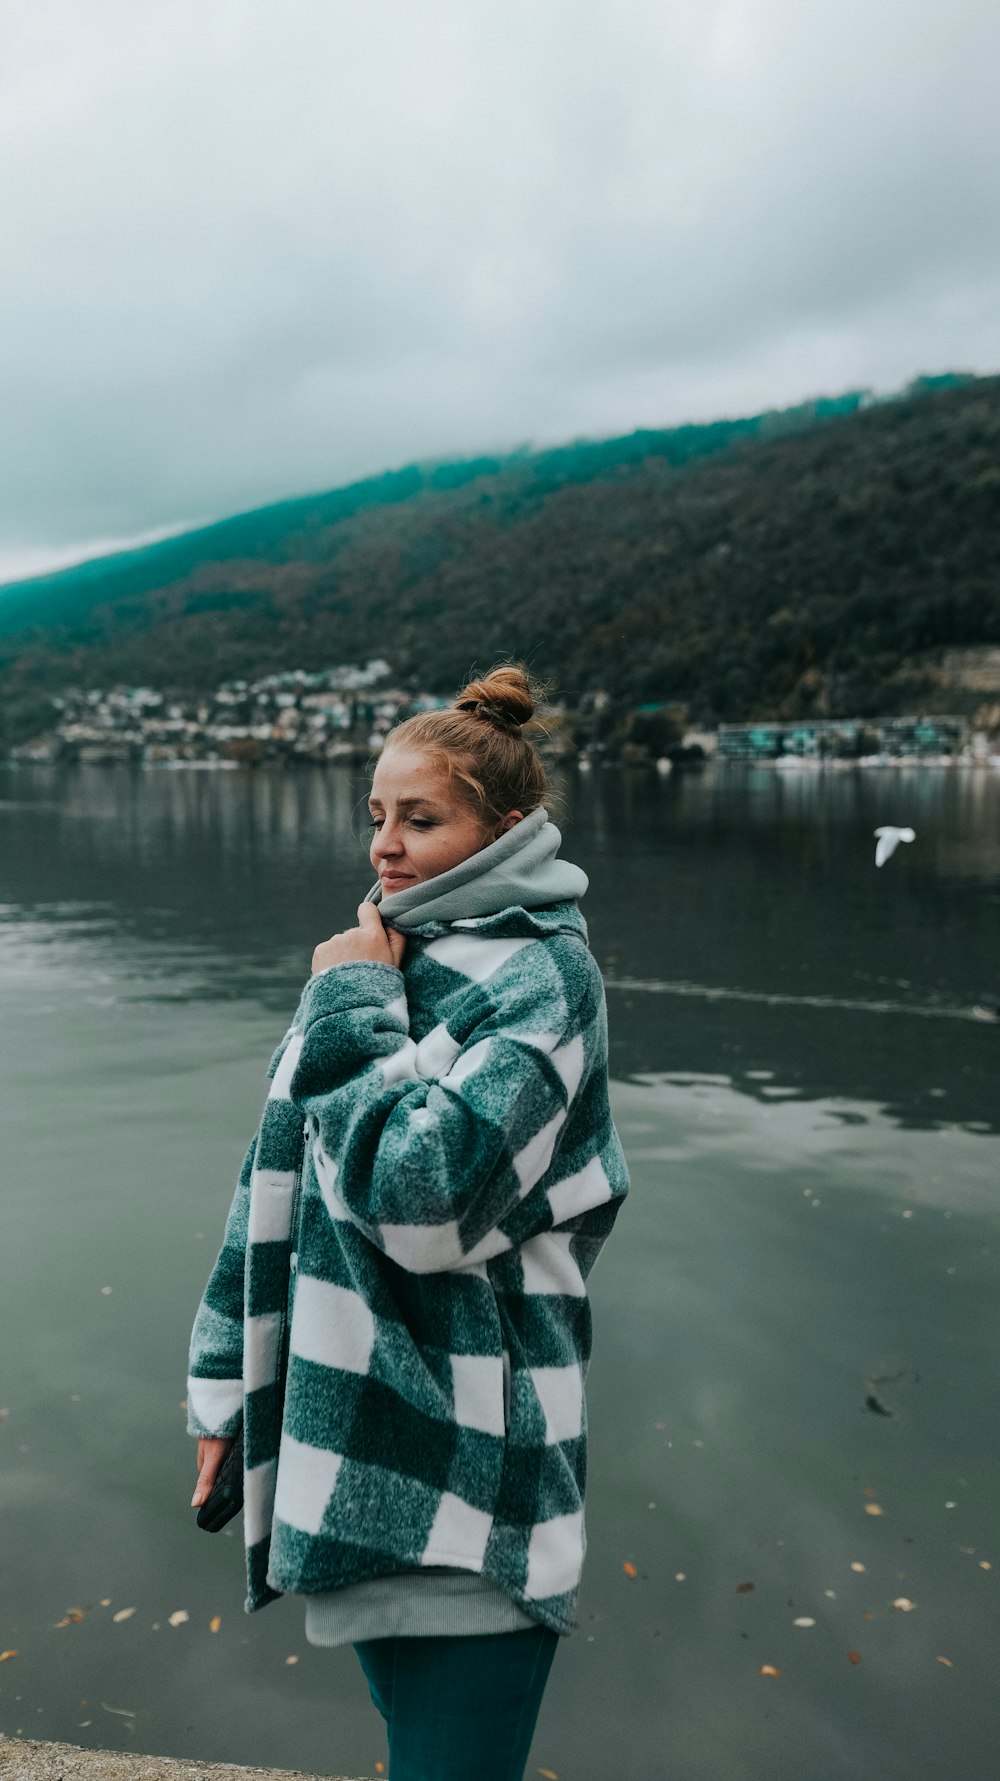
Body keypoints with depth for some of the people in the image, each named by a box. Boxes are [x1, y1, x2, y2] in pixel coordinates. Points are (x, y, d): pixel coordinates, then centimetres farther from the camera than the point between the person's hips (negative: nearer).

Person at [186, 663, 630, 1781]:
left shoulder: (540, 976, -14)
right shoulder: (378, 955, 7)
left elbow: (423, 1192, -24)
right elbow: (280, 1168, 12)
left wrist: (352, 1009, -15)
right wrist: (230, 1376, 15)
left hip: (460, 1476, -7)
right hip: (354, 1448, 7)